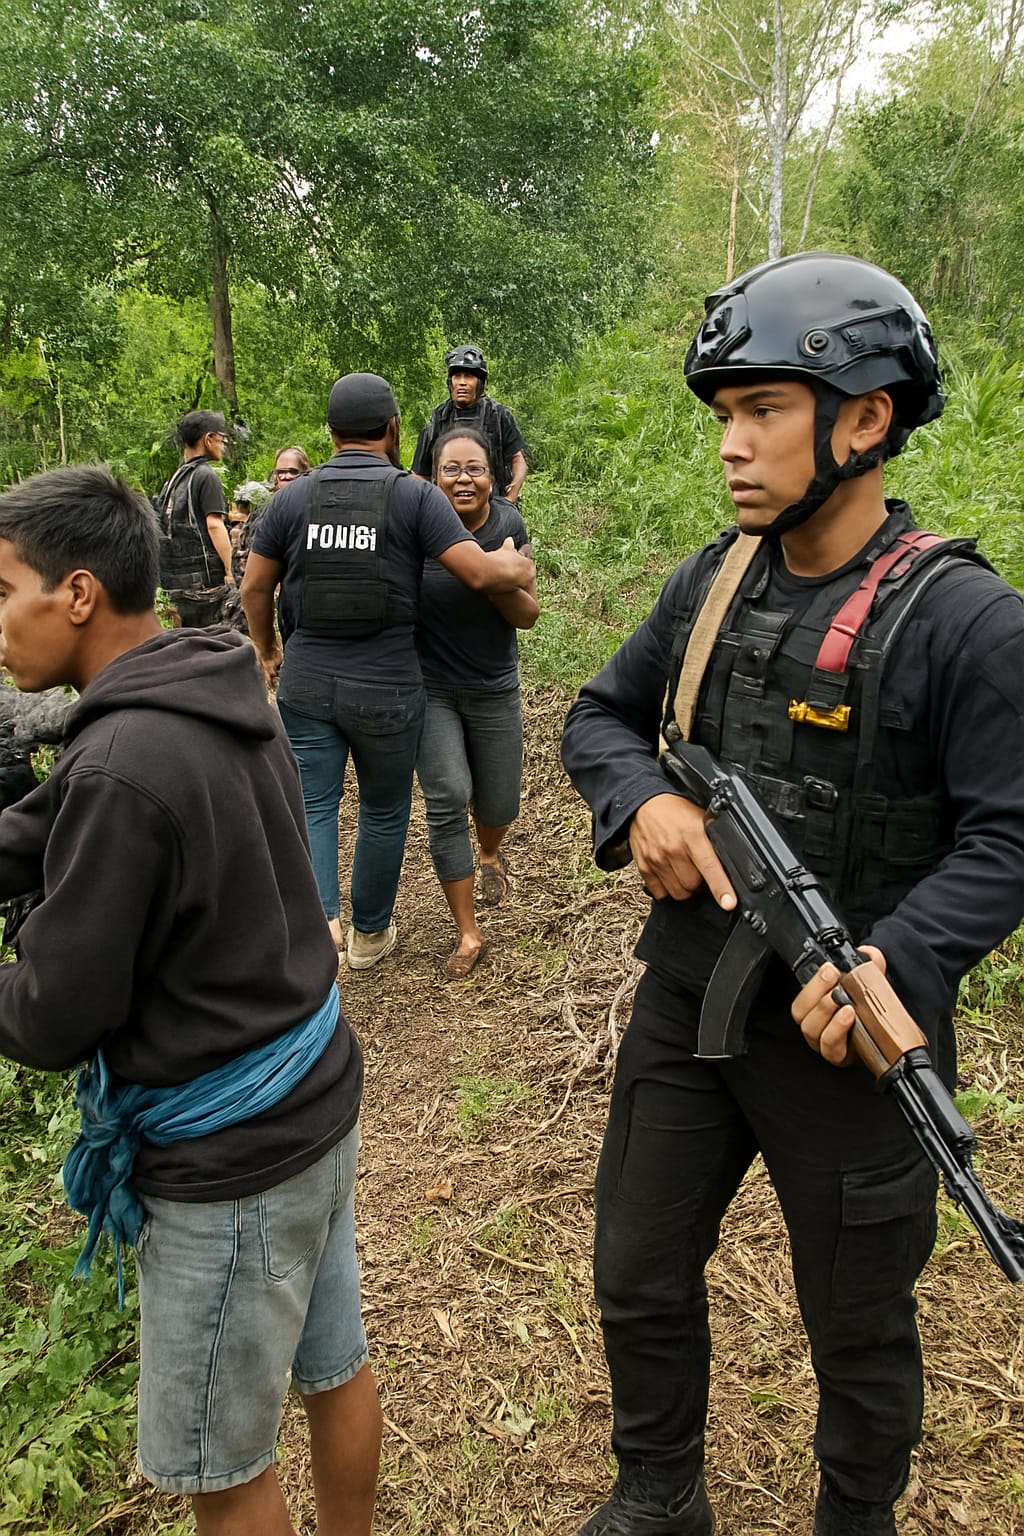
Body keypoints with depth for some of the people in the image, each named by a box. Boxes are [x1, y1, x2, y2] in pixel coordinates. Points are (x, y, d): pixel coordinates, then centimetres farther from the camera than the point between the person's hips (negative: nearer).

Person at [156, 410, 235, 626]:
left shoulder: (176, 476, 18)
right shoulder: (206, 476, -7)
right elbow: (214, 525, -15)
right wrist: (230, 570, -15)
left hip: (175, 577, 8)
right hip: (202, 576, -8)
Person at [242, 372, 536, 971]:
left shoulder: (293, 497, 1)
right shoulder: (415, 496, -8)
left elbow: (254, 589, 6)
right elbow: (481, 572, -15)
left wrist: (269, 651, 22)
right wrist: (518, 568, 7)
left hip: (306, 681, 2)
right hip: (387, 689, -1)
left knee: (312, 805, 11)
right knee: (384, 811, 16)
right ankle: (370, 933, 31)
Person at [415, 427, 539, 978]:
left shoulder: (508, 524, -7)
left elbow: (528, 615, -8)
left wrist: (494, 580, -24)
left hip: (494, 689, 2)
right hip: (429, 688, -2)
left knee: (499, 804, 12)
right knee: (447, 800, -13)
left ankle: (489, 853, 51)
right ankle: (468, 933, 0)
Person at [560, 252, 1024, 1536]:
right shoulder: (711, 582, 1)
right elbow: (600, 714, 10)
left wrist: (892, 967, -30)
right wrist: (644, 802, -11)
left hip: (845, 1038, -5)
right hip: (684, 1010, 5)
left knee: (858, 1328, 18)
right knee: (639, 1282, 20)